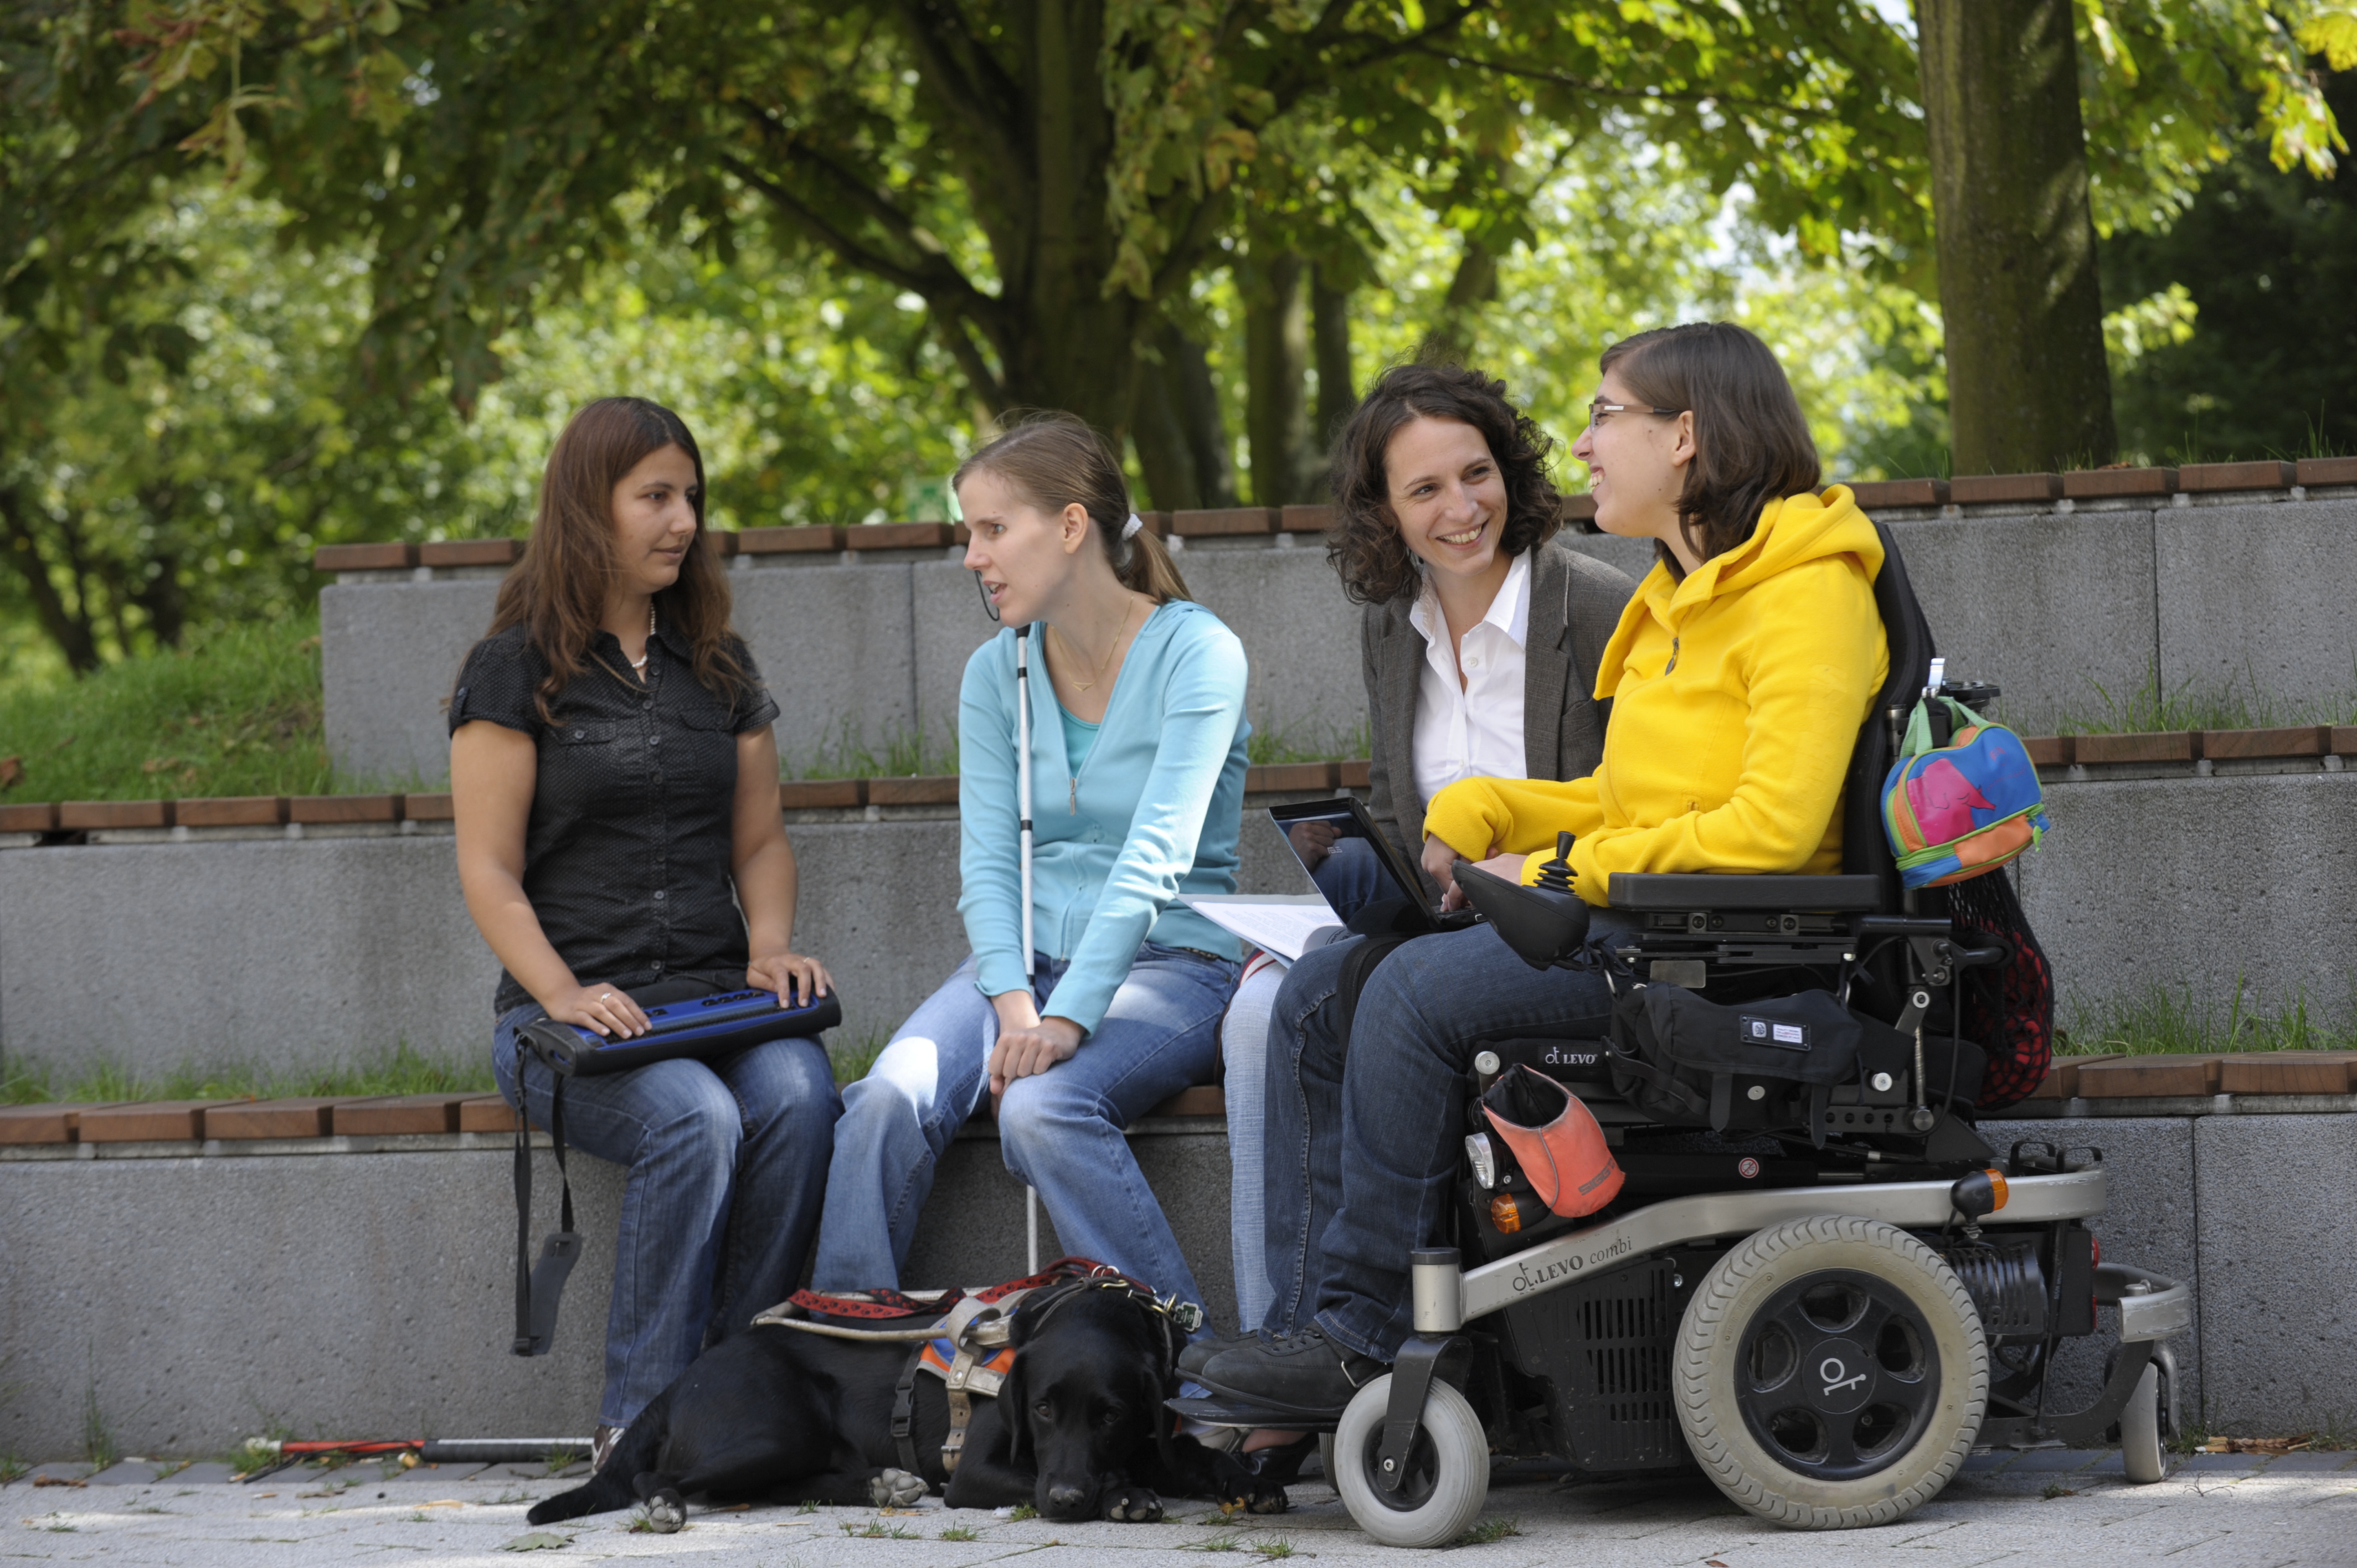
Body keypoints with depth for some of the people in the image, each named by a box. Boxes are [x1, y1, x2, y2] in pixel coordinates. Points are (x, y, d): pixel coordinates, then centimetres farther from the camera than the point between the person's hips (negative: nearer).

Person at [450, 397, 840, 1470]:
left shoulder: (718, 666, 19)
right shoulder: (518, 670, 3)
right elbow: (488, 872, -2)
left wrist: (771, 945, 2)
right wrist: (562, 992, -17)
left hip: (717, 994, 4)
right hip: (574, 1008, -4)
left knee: (799, 1099, -31)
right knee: (696, 1120, -34)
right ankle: (640, 1423, -26)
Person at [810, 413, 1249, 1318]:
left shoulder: (1195, 653, -8)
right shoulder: (996, 673, 9)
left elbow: (1156, 858, -19)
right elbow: (987, 861, 1)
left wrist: (1068, 1017, -30)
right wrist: (1014, 1005, -18)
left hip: (1168, 962, -5)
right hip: (1027, 958, 5)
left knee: (1042, 1109, -34)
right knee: (890, 1099, -25)